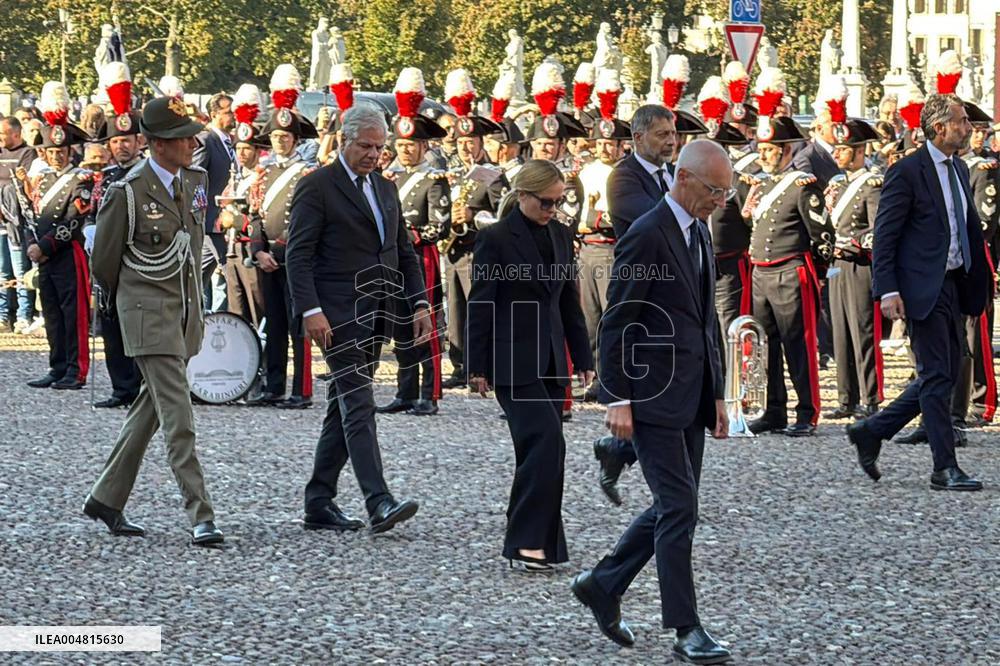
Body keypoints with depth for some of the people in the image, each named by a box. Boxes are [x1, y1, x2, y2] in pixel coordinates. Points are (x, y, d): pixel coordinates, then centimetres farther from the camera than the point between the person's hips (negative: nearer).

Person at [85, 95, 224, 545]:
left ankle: (106, 499, 24)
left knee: (151, 408, 12)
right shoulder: (127, 193, -14)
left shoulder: (196, 180, 7)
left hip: (186, 306, 7)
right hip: (148, 310, -7)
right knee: (177, 416, -12)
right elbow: (104, 258, -2)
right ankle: (200, 516, -13)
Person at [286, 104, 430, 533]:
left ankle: (319, 504, 15)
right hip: (338, 316, -8)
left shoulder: (385, 189, 17)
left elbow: (404, 252, 21)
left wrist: (419, 304, 9)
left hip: (374, 316, 8)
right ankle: (379, 503, -22)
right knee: (358, 407, -14)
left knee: (343, 410, 10)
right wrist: (310, 310, -20)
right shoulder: (317, 187, -6)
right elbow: (299, 253, -11)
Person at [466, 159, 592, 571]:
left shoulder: (561, 235, 10)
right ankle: (527, 540, -12)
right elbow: (480, 305, -8)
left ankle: (540, 541, 13)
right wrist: (477, 367, -9)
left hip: (550, 358, 6)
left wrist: (583, 358, 14)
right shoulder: (496, 239, -9)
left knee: (540, 447, 7)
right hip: (513, 359, -6)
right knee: (546, 440, -16)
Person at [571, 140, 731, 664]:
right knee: (679, 510, -7)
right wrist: (617, 399, -16)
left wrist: (716, 395, 18)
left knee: (673, 508, 12)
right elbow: (617, 322, -14)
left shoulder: (699, 234, 15)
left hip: (691, 398, 9)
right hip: (654, 397, -9)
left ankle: (602, 585, 27)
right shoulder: (646, 237, -13)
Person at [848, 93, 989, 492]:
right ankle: (945, 469, -1)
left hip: (951, 286, 8)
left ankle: (872, 432, 22)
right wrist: (888, 290, -19)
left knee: (945, 376, 10)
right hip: (922, 288, -8)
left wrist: (976, 286, 10)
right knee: (936, 377, -5)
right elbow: (885, 234, -12)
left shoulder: (959, 170, 15)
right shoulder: (908, 172, -10)